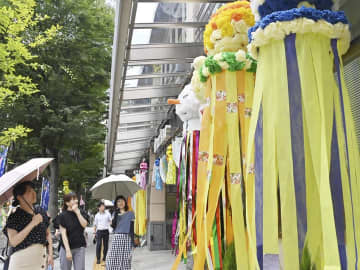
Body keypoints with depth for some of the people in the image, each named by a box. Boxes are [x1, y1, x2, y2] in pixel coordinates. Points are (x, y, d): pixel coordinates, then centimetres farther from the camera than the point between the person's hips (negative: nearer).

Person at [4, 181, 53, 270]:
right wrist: (32, 223, -23)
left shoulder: (41, 212, 4)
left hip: (41, 259, 4)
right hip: (22, 261, -4)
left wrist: (50, 254, 4)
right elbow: (13, 241, -19)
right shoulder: (14, 217, -9)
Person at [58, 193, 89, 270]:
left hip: (79, 247, 2)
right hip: (66, 247, -2)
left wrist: (77, 212, -15)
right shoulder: (63, 215, -5)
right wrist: (68, 250, -15)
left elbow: (84, 225, -12)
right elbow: (63, 234, -9)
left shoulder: (82, 213, 5)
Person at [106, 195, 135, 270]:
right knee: (111, 259, -4)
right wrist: (116, 213, -7)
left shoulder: (130, 213, 3)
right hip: (116, 238, 3)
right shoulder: (115, 214, 13)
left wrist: (132, 242, -9)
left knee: (125, 260, -3)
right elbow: (113, 226, -1)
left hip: (126, 238, -3)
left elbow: (132, 229, -2)